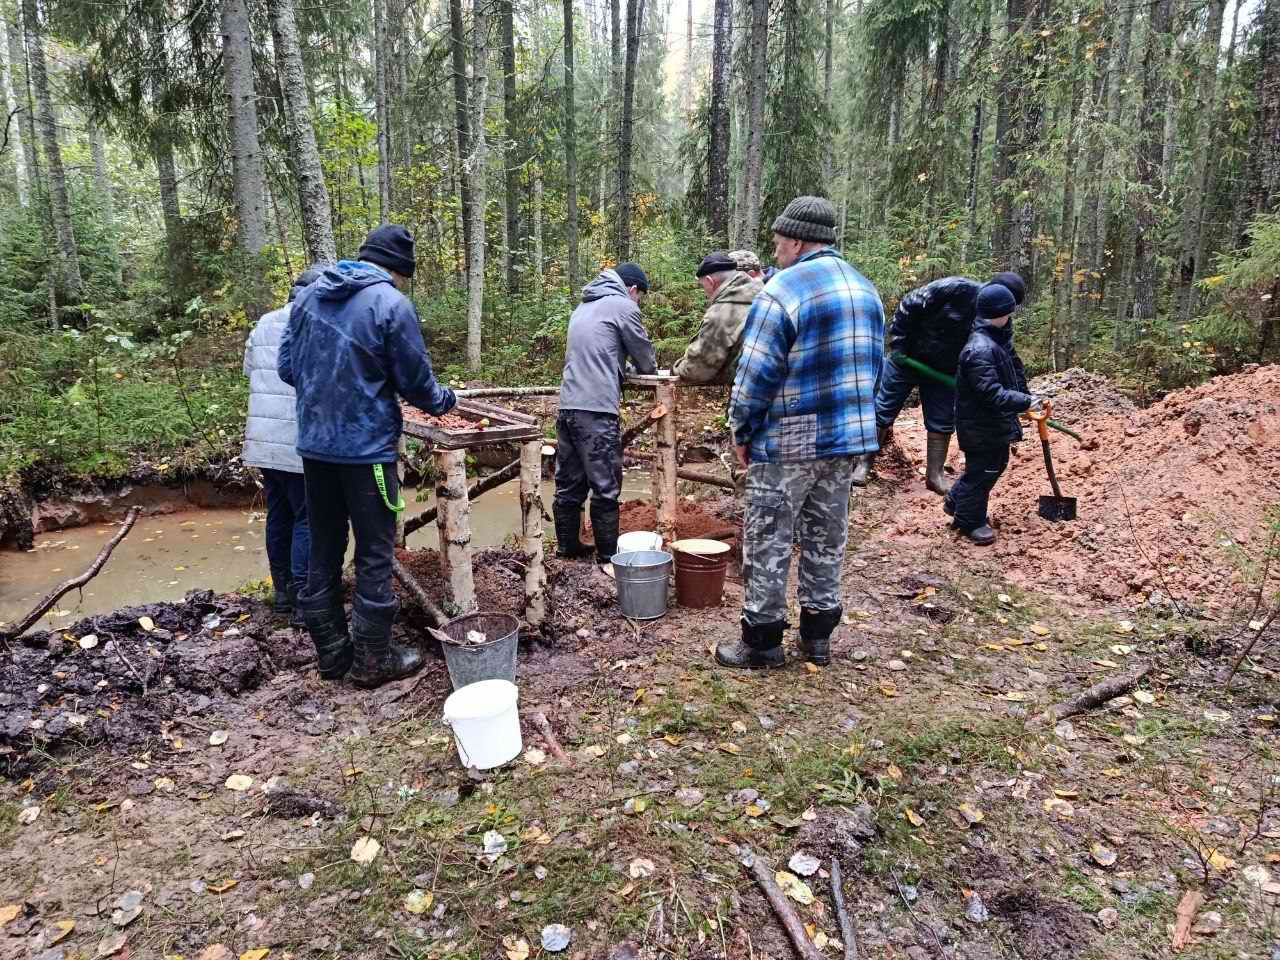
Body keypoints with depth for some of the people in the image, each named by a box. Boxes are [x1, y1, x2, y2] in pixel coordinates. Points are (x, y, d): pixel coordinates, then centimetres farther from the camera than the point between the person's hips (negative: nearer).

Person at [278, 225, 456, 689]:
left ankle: (331, 651, 26)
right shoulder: (391, 303, -12)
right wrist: (445, 400, 14)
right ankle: (372, 660, 14)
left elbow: (287, 367, 11)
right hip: (366, 448, -6)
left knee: (324, 551, 15)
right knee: (374, 556, 5)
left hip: (313, 445, 6)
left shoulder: (309, 295, 6)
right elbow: (417, 383, -7)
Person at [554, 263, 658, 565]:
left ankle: (567, 546, 23)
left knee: (569, 483, 14)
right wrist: (649, 368, 25)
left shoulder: (583, 307, 22)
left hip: (567, 405, 8)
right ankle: (608, 556, 3)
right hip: (596, 408, -8)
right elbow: (644, 354, 5)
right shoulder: (623, 305, -2)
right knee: (605, 487, -2)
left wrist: (623, 366, 23)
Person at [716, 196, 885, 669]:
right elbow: (871, 365, 17)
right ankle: (818, 633, 25)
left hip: (786, 444, -7)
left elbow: (756, 375, -15)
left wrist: (741, 434, -4)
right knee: (826, 537, 15)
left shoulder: (782, 291, -14)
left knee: (768, 541, 4)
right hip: (849, 437, 8)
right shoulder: (866, 289, 12)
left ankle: (762, 639, 13)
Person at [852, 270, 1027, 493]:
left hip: (944, 372, 5)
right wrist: (898, 344, -19)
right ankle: (864, 464, 13)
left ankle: (935, 475, 17)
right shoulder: (956, 289, -24)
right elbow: (908, 306, -20)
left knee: (942, 423, 4)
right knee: (883, 410, 0)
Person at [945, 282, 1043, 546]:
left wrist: (1026, 397, 14)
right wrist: (1025, 403, -28)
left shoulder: (998, 339, 6)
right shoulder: (980, 349, -27)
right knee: (982, 470, 2)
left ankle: (956, 501, 37)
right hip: (980, 426, -11)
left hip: (996, 423, 11)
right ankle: (970, 521, 19)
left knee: (996, 464, 23)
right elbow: (992, 393, -31)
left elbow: (1014, 368, 20)